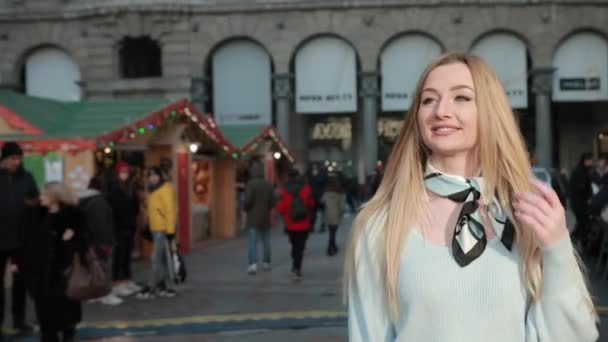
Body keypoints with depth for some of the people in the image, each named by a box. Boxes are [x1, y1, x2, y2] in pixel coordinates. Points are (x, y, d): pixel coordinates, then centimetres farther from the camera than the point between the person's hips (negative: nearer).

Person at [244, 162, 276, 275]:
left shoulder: (251, 184, -13)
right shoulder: (269, 185, 3)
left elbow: (248, 200, -18)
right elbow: (272, 202, 3)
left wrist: (246, 209, 2)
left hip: (253, 218, -4)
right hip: (265, 218, 4)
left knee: (253, 241, -6)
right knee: (266, 241, 14)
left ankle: (253, 263, -18)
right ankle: (266, 262, 21)